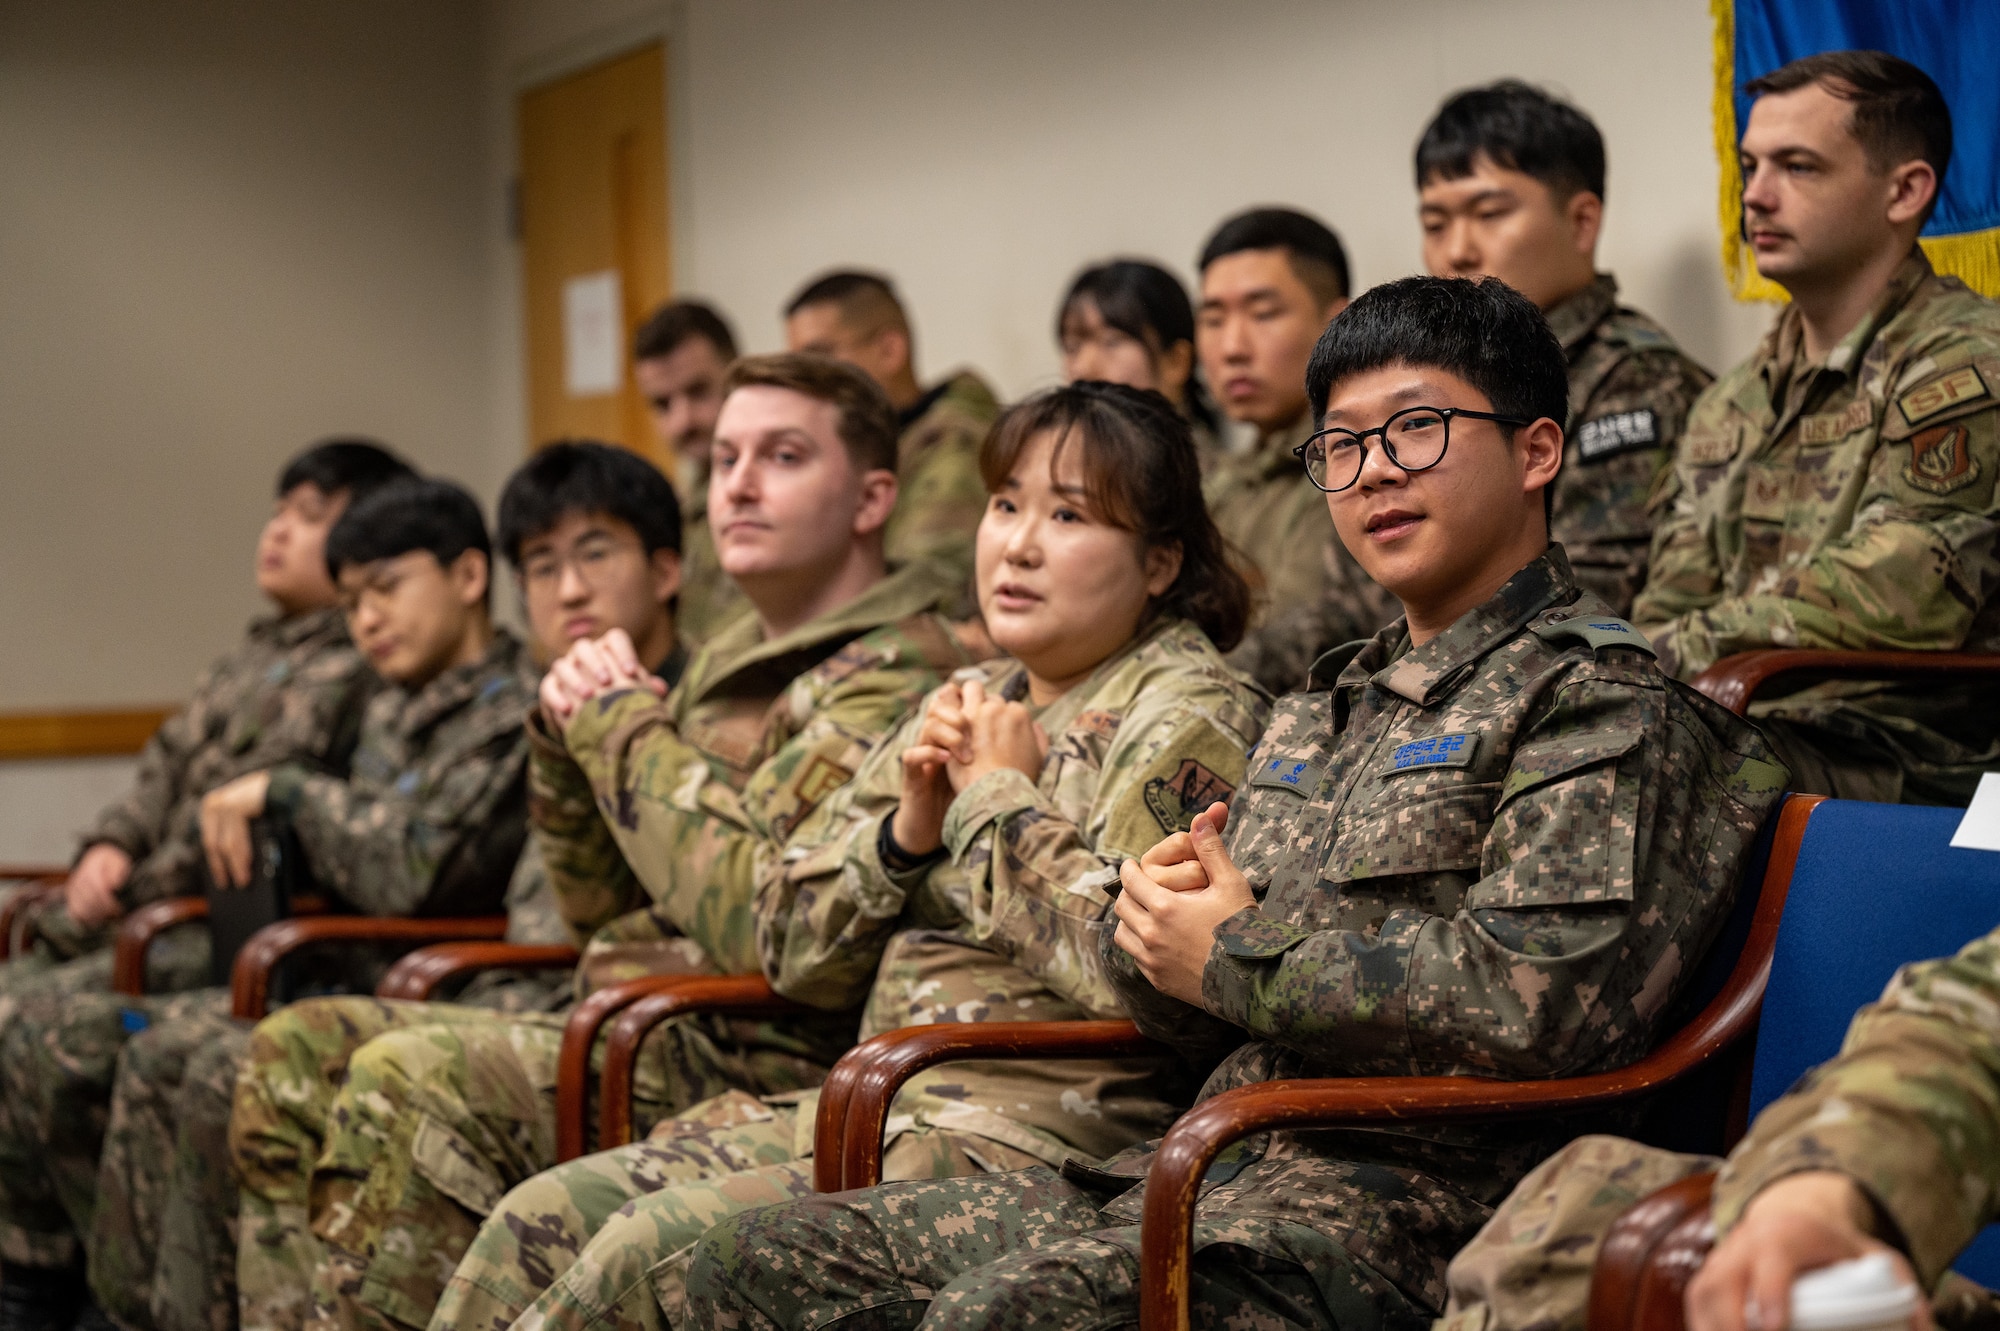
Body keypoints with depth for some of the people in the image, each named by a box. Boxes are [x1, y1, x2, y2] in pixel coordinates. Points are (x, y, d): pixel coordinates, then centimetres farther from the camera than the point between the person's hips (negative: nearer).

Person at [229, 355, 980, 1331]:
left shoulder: (892, 674, -11)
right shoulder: (732, 661, 18)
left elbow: (759, 917, -25)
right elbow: (605, 910, 23)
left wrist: (626, 728, -11)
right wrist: (570, 740, 5)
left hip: (757, 1060, -10)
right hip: (624, 1028, 10)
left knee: (409, 1083, -28)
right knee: (294, 1054, 4)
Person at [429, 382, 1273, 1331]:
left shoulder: (1185, 720, -5)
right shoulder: (971, 703, 18)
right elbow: (791, 949, 15)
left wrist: (998, 799, -10)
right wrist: (910, 824, -3)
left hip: (1034, 1139, -8)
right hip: (879, 1110, 8)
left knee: (656, 1246, -23)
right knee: (539, 1220, -8)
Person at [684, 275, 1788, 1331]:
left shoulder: (1602, 703, -2)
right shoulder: (1319, 713, 24)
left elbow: (1542, 995, -20)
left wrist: (1233, 956, -8)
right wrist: (1156, 915, 2)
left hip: (1406, 1195, -8)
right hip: (1200, 1172, 8)